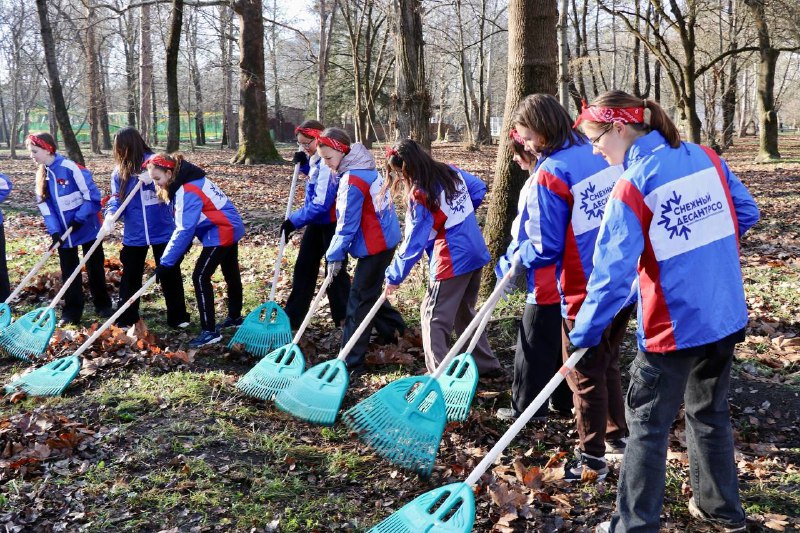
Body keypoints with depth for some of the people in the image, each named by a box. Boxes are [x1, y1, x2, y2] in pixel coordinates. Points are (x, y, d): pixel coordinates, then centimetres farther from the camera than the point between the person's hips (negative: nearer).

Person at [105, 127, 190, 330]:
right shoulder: (119, 172, 1)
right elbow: (116, 199, -2)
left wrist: (153, 180, -26)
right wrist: (110, 216, -23)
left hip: (163, 231, -3)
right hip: (134, 235, 3)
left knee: (170, 275, 9)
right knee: (130, 277, 11)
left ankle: (178, 317, 22)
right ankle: (126, 320, 23)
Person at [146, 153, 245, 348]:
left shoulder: (187, 191, -24)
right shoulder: (188, 182, 6)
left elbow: (184, 230, -26)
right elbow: (187, 224, 10)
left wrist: (166, 262, -23)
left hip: (220, 234, -10)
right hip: (229, 229, 10)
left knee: (200, 277, -10)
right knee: (231, 274, 22)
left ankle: (210, 331, -7)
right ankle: (235, 316, 39)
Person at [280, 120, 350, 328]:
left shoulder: (328, 163, -24)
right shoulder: (316, 159, 4)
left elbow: (321, 203, -27)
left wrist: (294, 221, -20)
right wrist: (303, 164, 4)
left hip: (332, 224, -10)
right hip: (317, 222, 10)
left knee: (335, 271, 0)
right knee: (303, 268, 13)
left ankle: (345, 319, 14)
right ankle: (292, 317, 22)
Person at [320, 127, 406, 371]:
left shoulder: (352, 181, -23)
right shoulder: (364, 168, 7)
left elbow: (347, 224, -19)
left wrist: (335, 255, -9)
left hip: (375, 245, -10)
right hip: (384, 238, 10)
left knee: (359, 299, -5)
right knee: (369, 291, 23)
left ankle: (351, 360, 0)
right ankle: (394, 330, 38)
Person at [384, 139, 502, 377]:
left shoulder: (420, 195, -18)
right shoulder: (451, 172, 3)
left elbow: (413, 242, -15)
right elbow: (479, 188, 19)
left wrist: (394, 277, -6)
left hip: (452, 262, -8)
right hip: (477, 253, 8)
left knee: (433, 317, 1)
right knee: (465, 313, 22)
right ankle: (487, 365, 30)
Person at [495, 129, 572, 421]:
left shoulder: (537, 183, -18)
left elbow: (525, 235, -17)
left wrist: (508, 266, -3)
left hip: (546, 281, -9)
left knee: (534, 344, 2)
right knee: (564, 341, 17)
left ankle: (527, 406, 10)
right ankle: (565, 401, 27)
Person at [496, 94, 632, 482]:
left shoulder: (550, 174, -20)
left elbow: (545, 249, -18)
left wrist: (512, 263, 1)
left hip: (585, 293, -7)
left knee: (586, 377, 9)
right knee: (607, 364, 25)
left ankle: (592, 460, 20)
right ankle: (619, 433, 38)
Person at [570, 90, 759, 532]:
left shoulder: (631, 186, -17)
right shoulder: (706, 157, 1)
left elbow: (612, 271, -19)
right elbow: (747, 213, 10)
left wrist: (583, 336, -12)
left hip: (673, 327, -7)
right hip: (727, 316, 7)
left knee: (647, 425, 6)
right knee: (710, 412, 23)